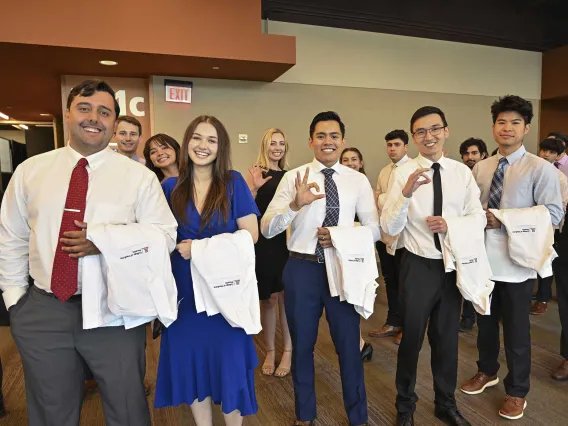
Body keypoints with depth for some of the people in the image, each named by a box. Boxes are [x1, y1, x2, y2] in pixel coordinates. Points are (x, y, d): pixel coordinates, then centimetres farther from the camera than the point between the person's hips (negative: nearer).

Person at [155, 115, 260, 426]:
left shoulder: (233, 183, -4)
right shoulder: (170, 187, 3)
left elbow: (251, 234, -8)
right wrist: (177, 247, -8)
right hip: (184, 288, 3)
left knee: (228, 360, 6)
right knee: (190, 361, 12)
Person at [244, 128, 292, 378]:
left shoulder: (288, 175, 10)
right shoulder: (256, 173, -2)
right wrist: (255, 187, -25)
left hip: (286, 241, 3)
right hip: (263, 242, -3)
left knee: (285, 297, 6)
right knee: (269, 299, 8)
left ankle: (288, 351, 21)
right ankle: (270, 351, 25)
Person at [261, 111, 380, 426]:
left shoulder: (358, 180, 2)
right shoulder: (293, 178, -3)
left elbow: (375, 228, 2)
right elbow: (267, 229, -11)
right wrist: (295, 204, -29)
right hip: (302, 269, 0)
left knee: (349, 345, 13)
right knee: (302, 345, 15)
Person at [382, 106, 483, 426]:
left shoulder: (463, 172, -1)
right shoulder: (403, 173, -10)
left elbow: (478, 217, 1)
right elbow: (389, 228, -15)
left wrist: (451, 225, -19)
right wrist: (407, 193, -30)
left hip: (454, 265, 3)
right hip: (419, 266, -3)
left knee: (448, 337, 19)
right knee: (412, 338, 12)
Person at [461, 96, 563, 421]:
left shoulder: (541, 169, -9)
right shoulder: (480, 168, 7)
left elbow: (554, 214, -15)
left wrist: (505, 219, -21)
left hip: (516, 262, -5)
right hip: (482, 258, 5)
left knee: (516, 330, 10)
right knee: (485, 321, 20)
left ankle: (517, 391, 32)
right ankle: (487, 372, 44)